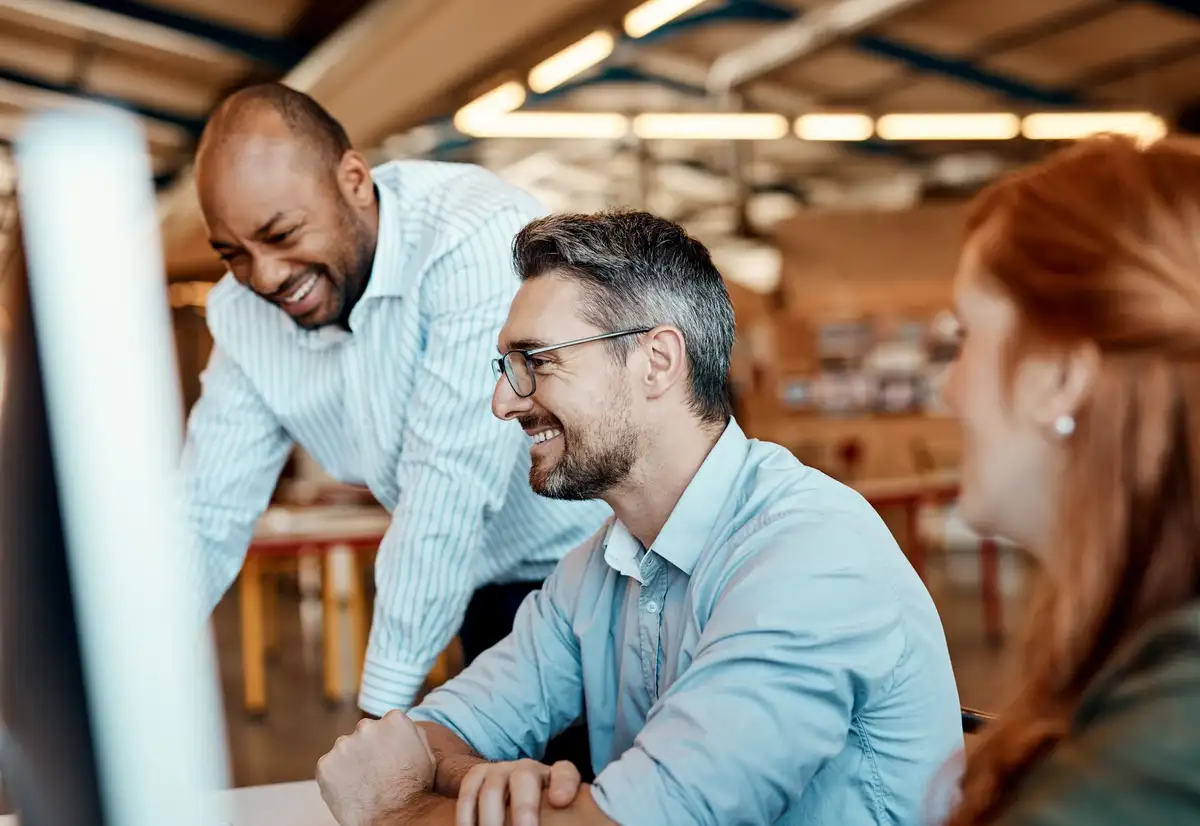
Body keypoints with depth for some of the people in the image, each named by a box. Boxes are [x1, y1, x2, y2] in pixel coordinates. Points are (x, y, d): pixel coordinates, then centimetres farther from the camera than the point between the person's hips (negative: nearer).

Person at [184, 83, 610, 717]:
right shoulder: (244, 314, -5)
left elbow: (448, 492, -30)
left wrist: (381, 710, -26)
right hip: (498, 590, 6)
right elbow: (203, 520, -3)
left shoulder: (480, 238, -27)